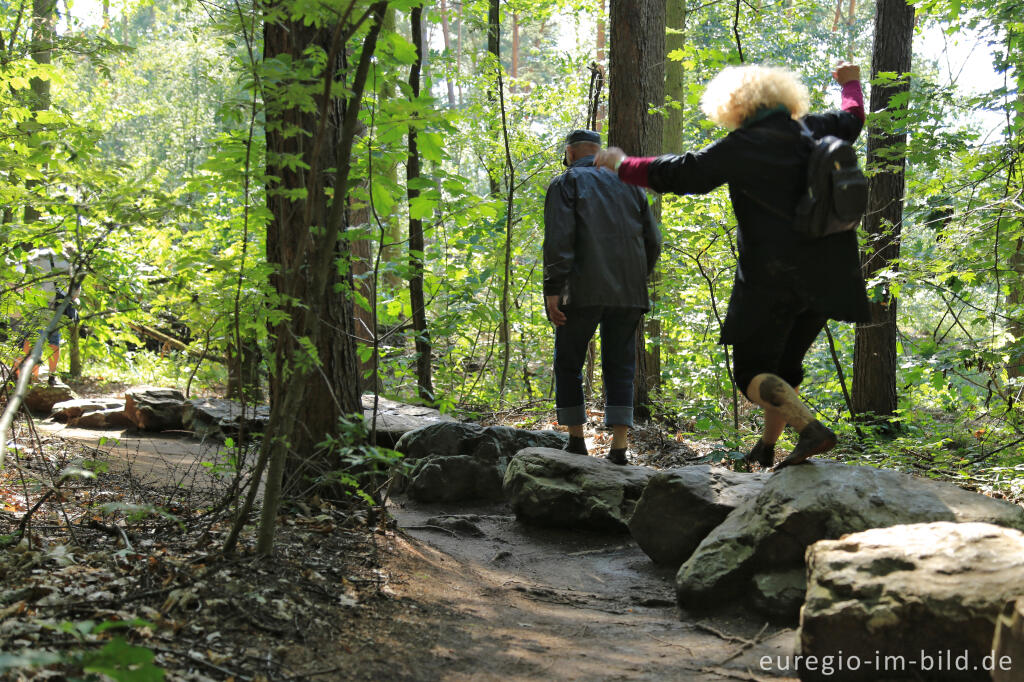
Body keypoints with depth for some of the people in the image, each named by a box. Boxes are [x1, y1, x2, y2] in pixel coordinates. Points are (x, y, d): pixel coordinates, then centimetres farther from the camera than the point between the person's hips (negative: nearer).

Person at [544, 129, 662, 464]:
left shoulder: (566, 183, 5)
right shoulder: (629, 184, 19)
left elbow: (559, 238, -10)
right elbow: (653, 241, 14)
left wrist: (553, 288, -13)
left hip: (583, 291, -4)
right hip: (629, 294, 4)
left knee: (568, 364, 10)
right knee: (620, 367, 6)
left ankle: (576, 440, 11)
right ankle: (619, 448, -1)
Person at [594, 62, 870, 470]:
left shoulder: (741, 147, -10)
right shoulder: (815, 131, 8)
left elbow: (678, 174, -5)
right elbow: (852, 118, 31)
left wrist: (622, 166, 10)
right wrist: (851, 84, 53)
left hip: (771, 280, -7)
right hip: (824, 278, 7)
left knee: (752, 372, 0)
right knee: (784, 366, 20)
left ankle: (811, 430, -21)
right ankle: (766, 450, 29)